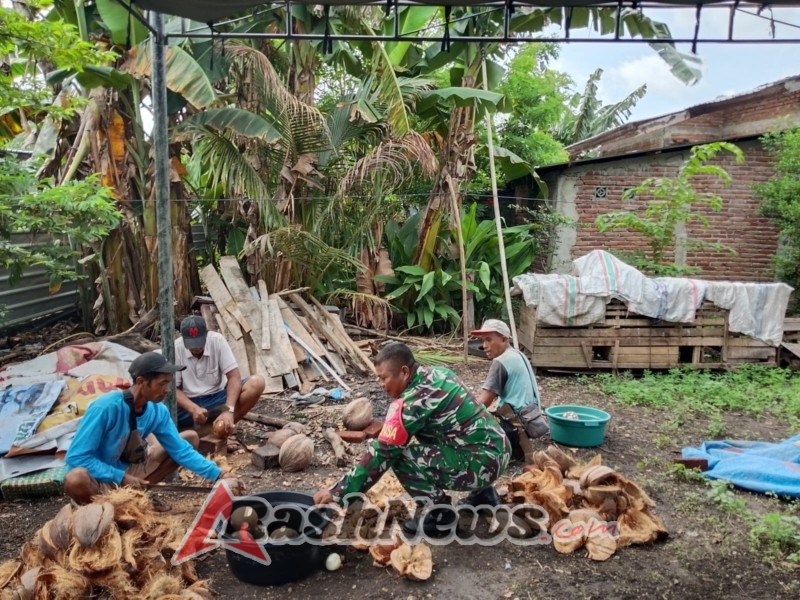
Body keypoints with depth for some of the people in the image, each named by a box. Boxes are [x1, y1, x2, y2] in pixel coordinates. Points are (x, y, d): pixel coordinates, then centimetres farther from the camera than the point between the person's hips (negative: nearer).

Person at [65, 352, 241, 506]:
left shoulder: (158, 411, -10)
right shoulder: (105, 407, -27)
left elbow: (180, 449, -6)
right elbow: (76, 456, -25)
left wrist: (218, 474, -14)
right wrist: (121, 478, -28)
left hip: (131, 470, 6)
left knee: (191, 438, -1)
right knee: (75, 480, -42)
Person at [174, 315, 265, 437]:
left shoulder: (217, 340, -13)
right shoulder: (176, 348, -14)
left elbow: (234, 377, -16)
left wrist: (229, 410, -31)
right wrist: (194, 409, -30)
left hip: (218, 398, 1)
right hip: (189, 404, -1)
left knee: (257, 383, -24)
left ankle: (224, 426, -17)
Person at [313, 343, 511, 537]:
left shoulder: (411, 403, -17)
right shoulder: (437, 373, 7)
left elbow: (382, 452, -15)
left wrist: (338, 492, -8)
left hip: (482, 462, -9)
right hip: (499, 451, 9)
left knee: (400, 457, -13)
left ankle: (441, 517, 3)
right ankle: (483, 494, 27)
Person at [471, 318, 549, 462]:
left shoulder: (500, 362, -17)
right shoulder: (518, 355, 11)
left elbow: (484, 402, -19)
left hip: (517, 420, -10)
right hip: (529, 415, 10)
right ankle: (519, 444, 8)